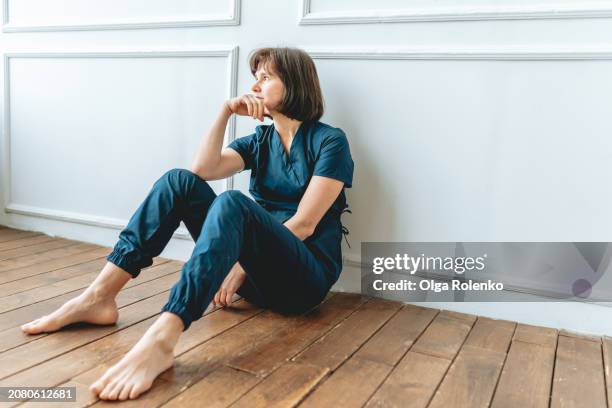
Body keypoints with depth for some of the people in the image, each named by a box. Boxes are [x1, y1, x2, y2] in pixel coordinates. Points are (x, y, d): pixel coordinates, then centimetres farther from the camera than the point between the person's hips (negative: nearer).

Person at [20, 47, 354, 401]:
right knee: (179, 181, -12)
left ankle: (160, 341, -50)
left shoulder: (330, 141, -3)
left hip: (304, 277, -5)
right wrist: (226, 111, -4)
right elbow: (202, 170, 0)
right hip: (259, 268, 6)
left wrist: (242, 267, -15)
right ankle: (98, 298, -18)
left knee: (232, 203, -35)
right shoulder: (260, 140, 15)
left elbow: (304, 225, -12)